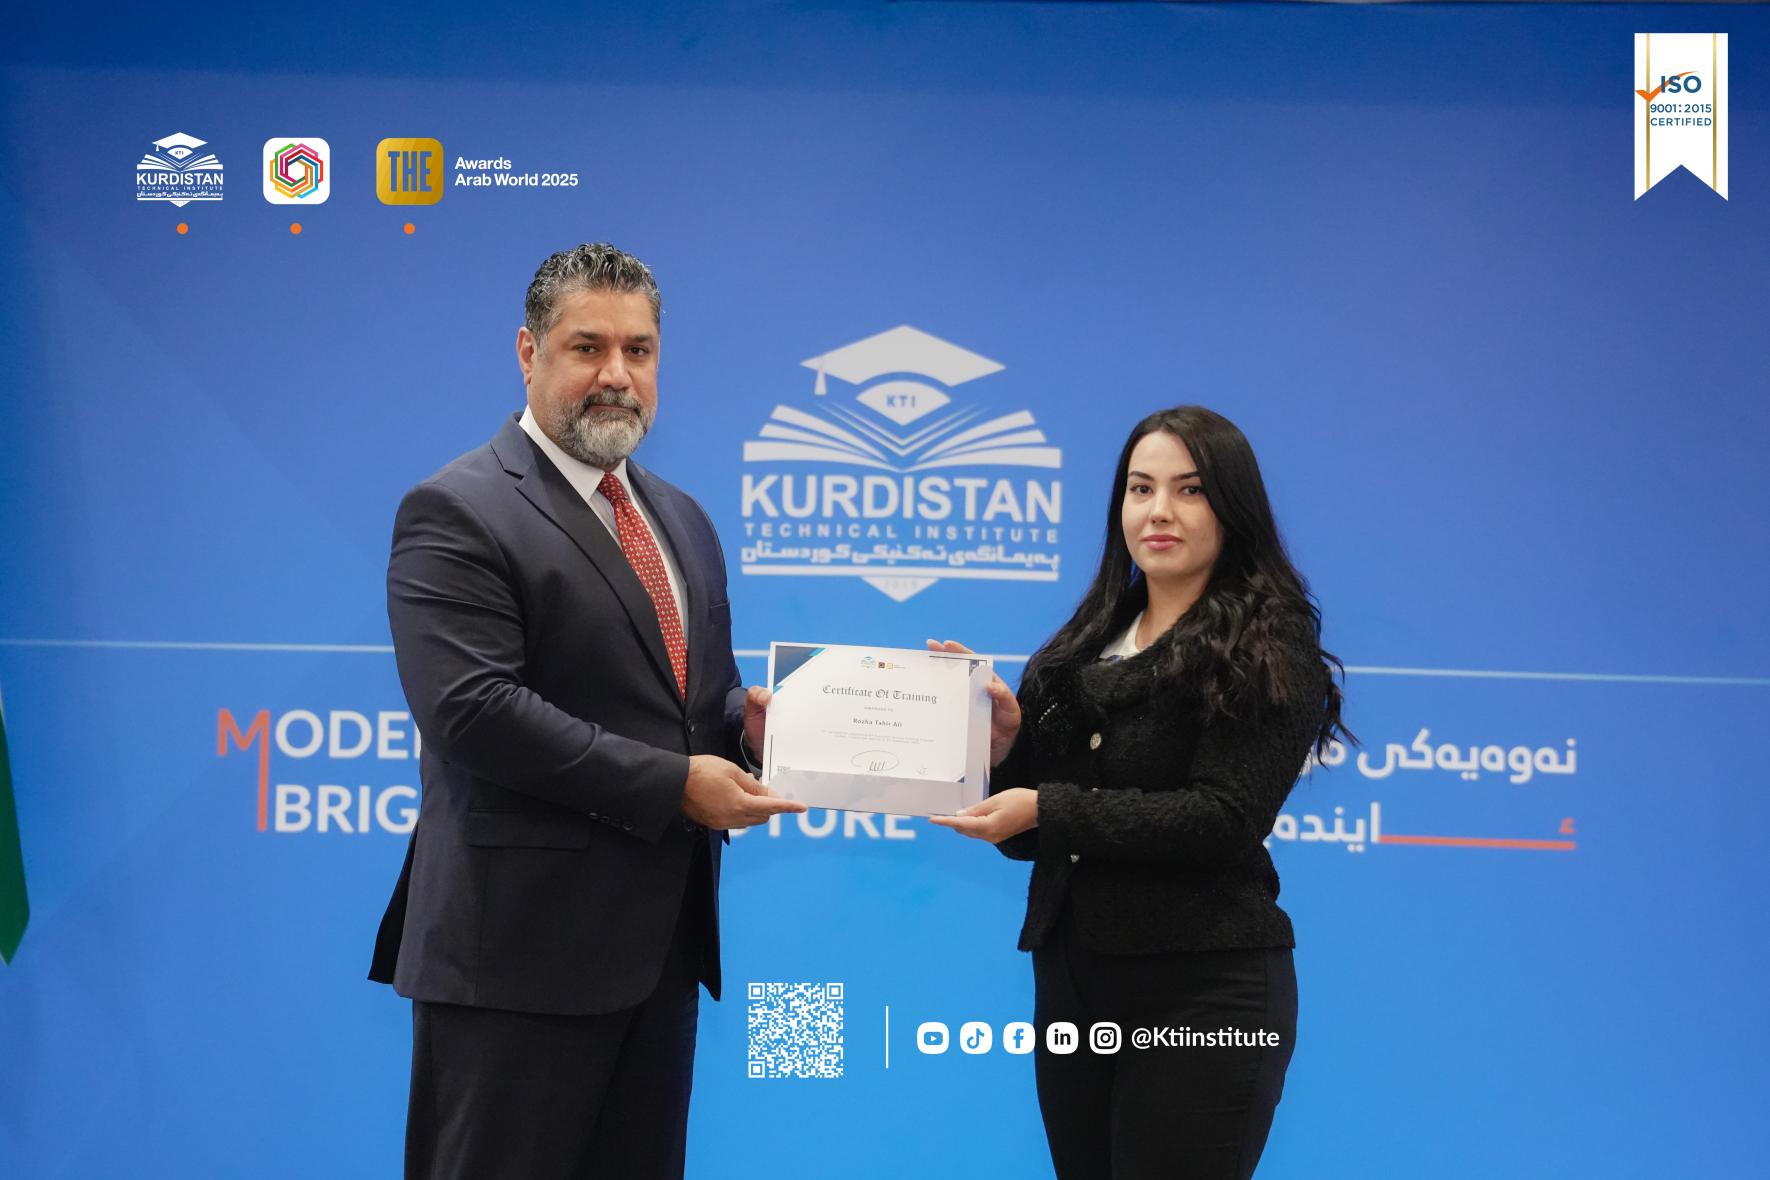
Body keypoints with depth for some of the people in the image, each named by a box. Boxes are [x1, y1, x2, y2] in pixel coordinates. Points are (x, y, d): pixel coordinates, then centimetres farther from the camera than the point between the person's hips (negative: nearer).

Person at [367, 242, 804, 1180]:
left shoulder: (681, 519, 16)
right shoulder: (456, 513, -9)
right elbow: (475, 711, -20)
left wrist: (748, 724, -2)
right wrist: (672, 784, -20)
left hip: (661, 942, 8)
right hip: (521, 948, -7)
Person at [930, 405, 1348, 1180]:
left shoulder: (1268, 650, -5)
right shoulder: (1082, 648, 12)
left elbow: (1224, 820, -17)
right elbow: (1034, 836, 12)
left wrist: (1049, 808, -20)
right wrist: (1004, 745, -7)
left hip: (1201, 989, -6)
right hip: (1070, 976, 6)